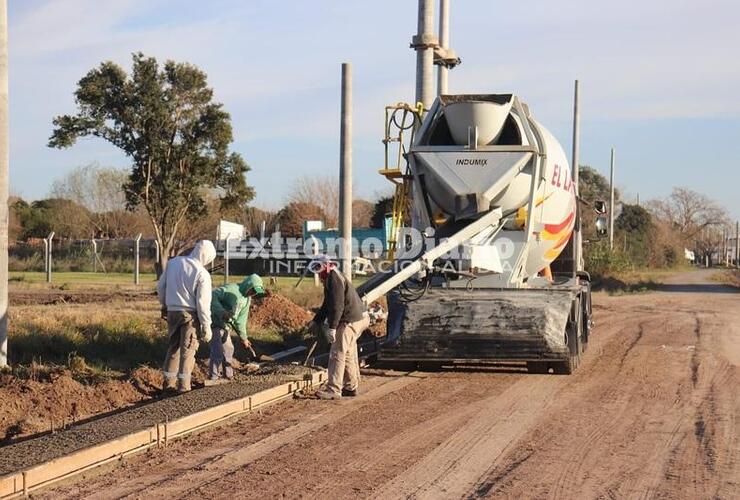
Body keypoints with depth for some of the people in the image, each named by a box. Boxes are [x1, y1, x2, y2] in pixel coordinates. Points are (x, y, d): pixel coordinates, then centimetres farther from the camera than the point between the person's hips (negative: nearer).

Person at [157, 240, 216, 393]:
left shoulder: (173, 262, 0)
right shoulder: (202, 274, -15)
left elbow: (161, 287, 9)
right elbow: (203, 303, -15)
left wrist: (164, 304, 26)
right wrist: (206, 327, -8)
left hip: (172, 312, 5)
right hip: (190, 314, -5)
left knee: (173, 347, 16)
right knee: (188, 350, 4)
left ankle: (169, 382, 19)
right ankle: (183, 385, 2)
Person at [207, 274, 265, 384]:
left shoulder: (247, 299, 7)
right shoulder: (231, 289, -20)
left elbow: (241, 320, 10)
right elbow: (212, 296, -27)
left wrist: (244, 338, 7)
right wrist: (222, 312, -34)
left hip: (226, 325, 9)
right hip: (215, 323, -9)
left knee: (228, 349, 16)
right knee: (217, 351, -13)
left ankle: (228, 375, 30)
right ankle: (213, 378, -7)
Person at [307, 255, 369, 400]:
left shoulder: (335, 279, -17)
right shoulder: (330, 279, 18)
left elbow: (337, 306, -24)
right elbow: (327, 305, 27)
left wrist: (332, 328, -25)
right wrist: (316, 321, 22)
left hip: (350, 321, -11)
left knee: (337, 354, -11)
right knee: (349, 355, 18)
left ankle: (333, 390, -13)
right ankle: (351, 387, 26)